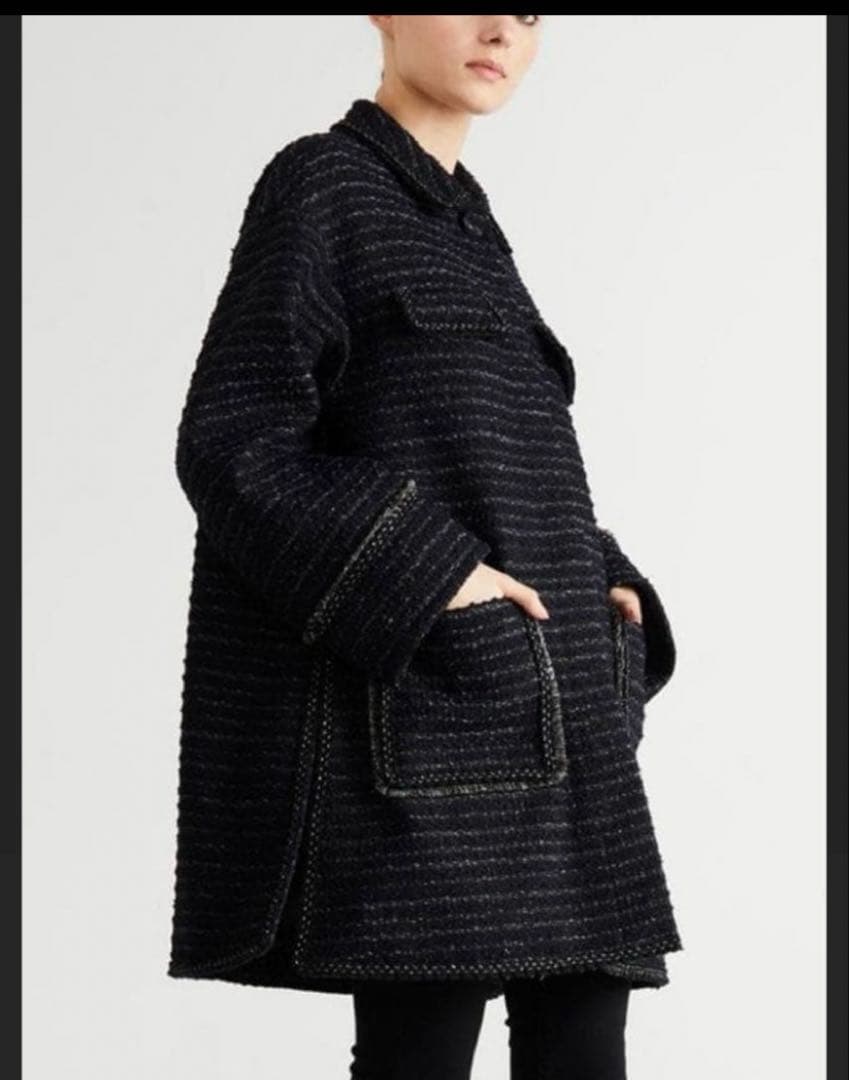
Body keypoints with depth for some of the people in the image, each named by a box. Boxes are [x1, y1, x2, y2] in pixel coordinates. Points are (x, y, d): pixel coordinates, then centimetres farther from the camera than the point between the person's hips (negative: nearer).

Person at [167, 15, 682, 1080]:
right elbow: (231, 442, -12)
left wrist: (608, 592, 5)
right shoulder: (321, 183, -2)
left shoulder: (467, 223, 21)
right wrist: (424, 582, -19)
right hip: (419, 709, -8)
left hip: (546, 706, 8)